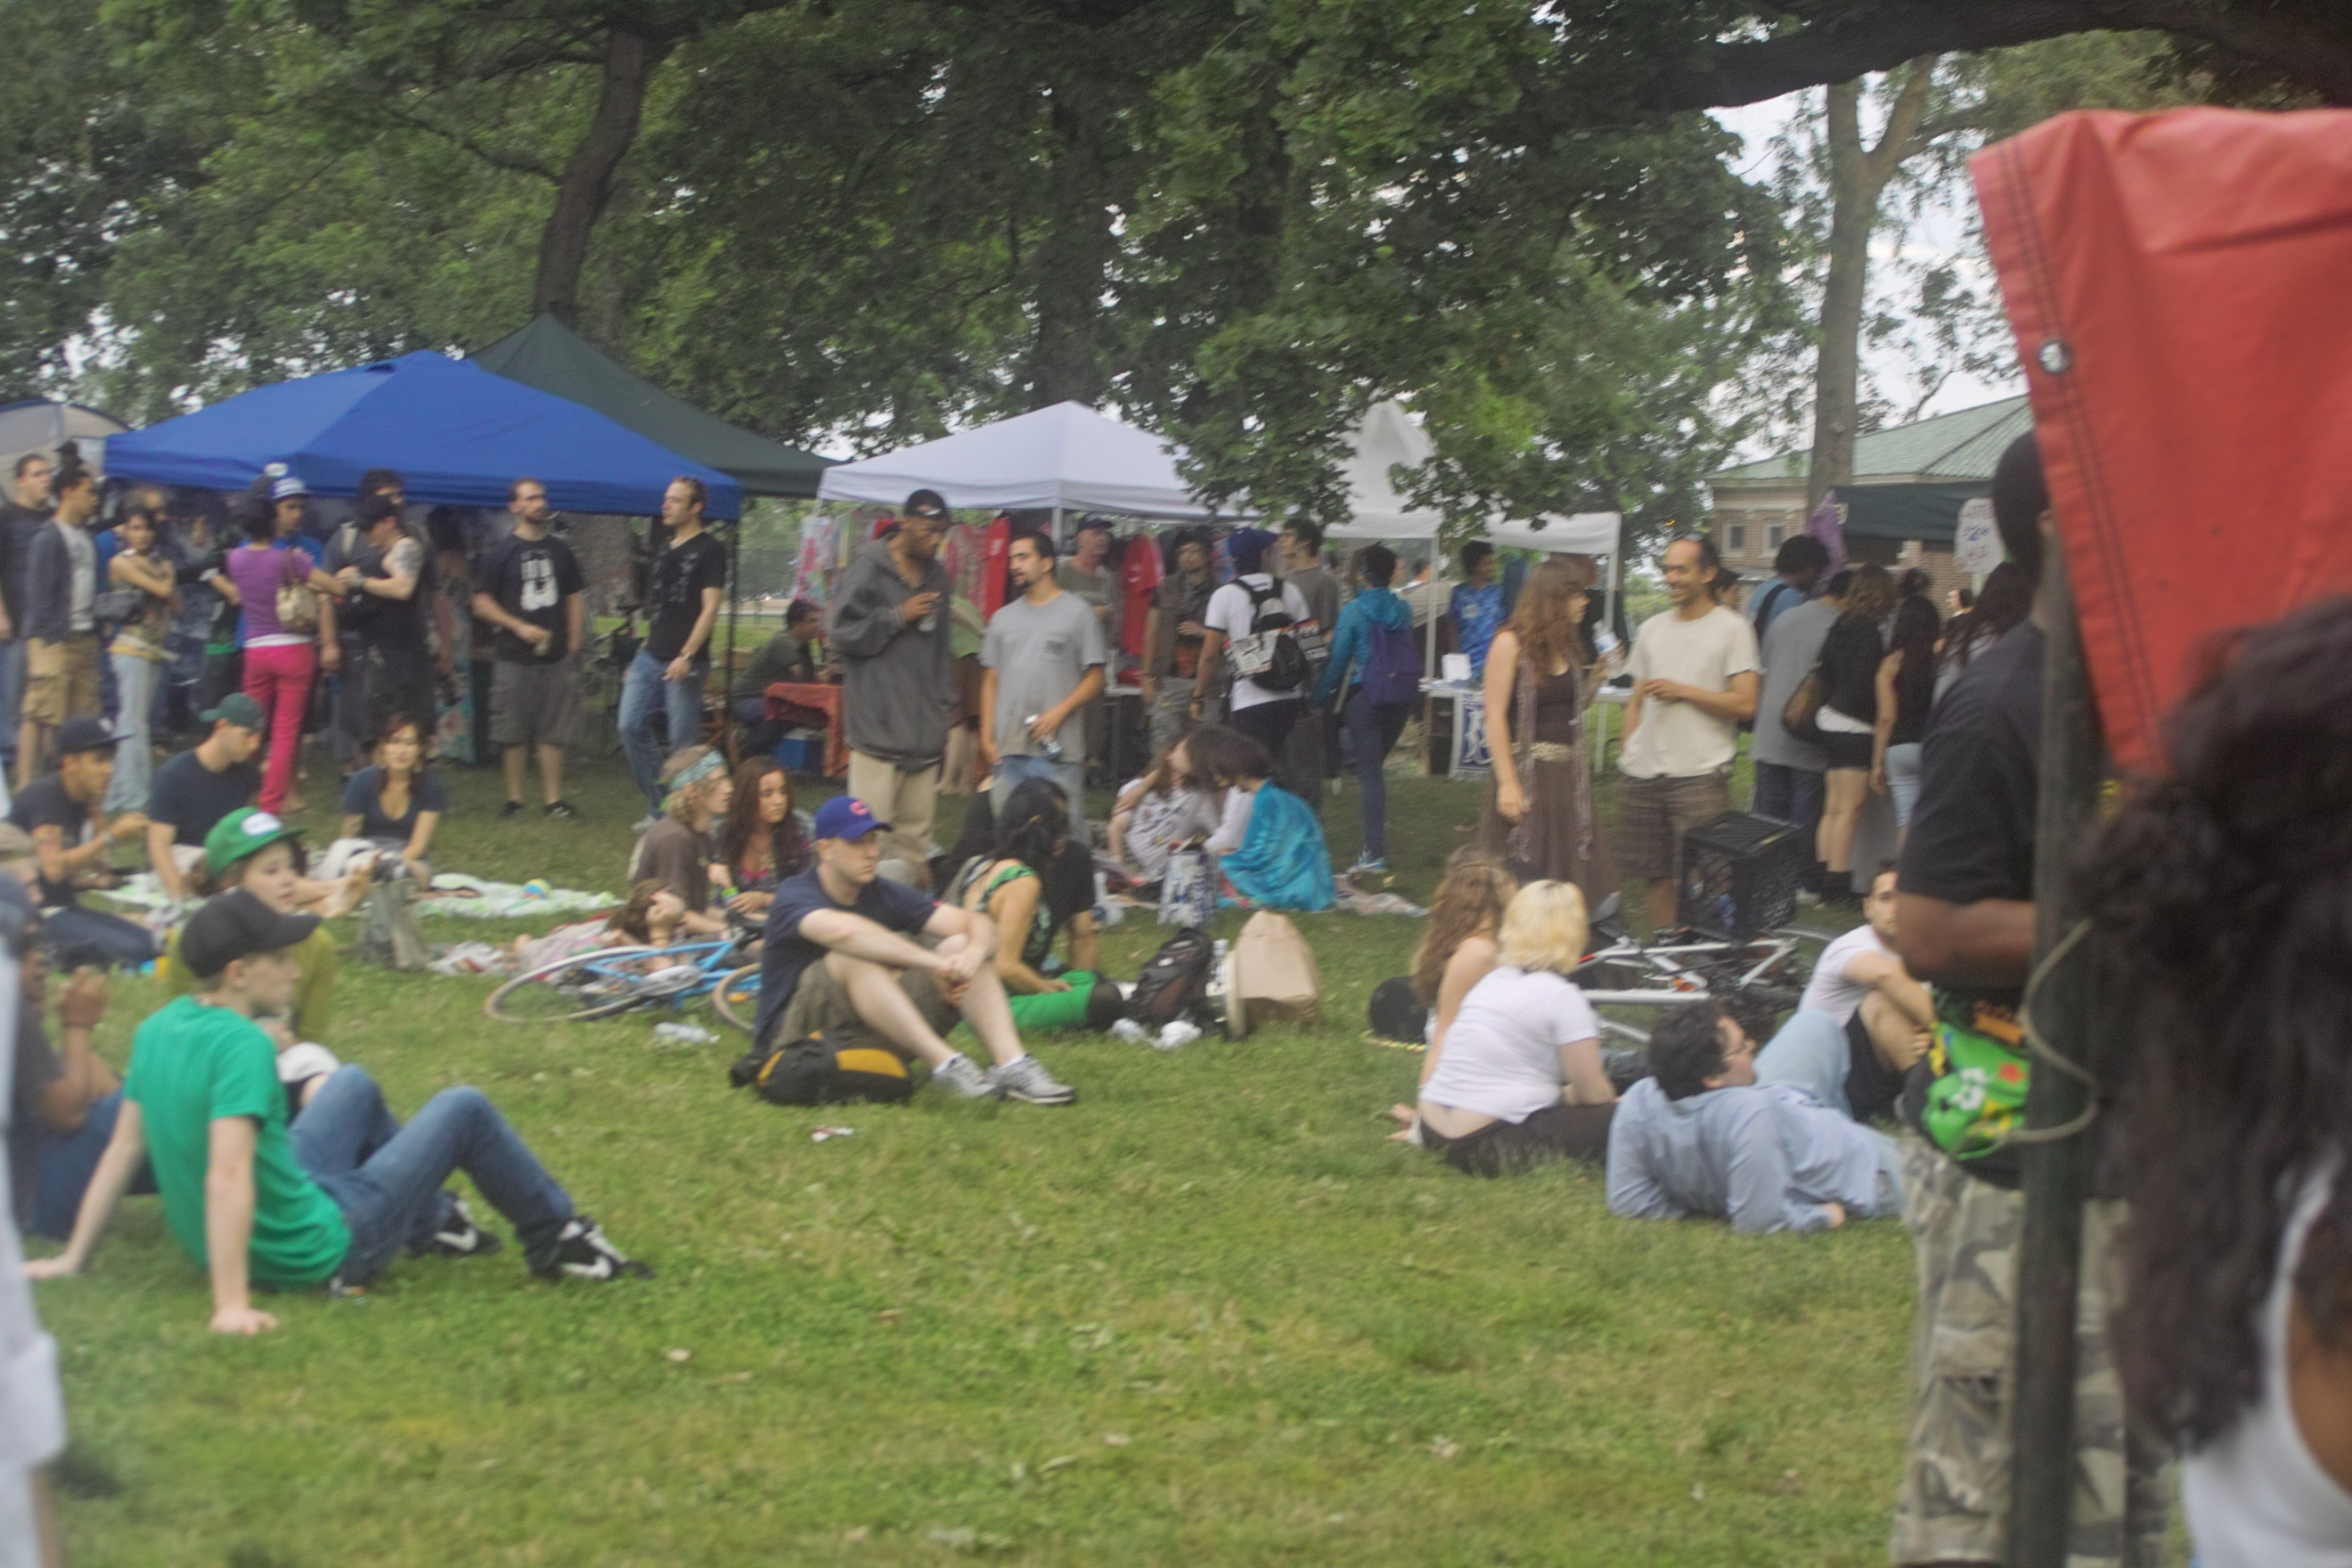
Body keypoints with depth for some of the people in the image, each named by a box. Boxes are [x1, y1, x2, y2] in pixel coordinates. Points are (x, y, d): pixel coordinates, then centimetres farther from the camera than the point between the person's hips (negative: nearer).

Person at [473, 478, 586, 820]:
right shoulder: (501, 554, 1)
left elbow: (574, 599, 15)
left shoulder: (560, 551, 12)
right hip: (514, 658, -2)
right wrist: (518, 627, -12)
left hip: (556, 656, 2)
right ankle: (514, 798, 10)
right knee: (514, 732, 1)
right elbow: (481, 604, -1)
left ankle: (553, 798, 5)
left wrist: (574, 645, 5)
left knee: (554, 731, 1)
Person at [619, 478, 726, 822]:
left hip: (684, 664, -8)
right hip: (651, 657, 8)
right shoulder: (666, 548, 17)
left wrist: (687, 655, -23)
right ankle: (658, 807, 10)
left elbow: (710, 607, -14)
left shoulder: (709, 549, -6)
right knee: (632, 727, 0)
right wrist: (644, 650, 19)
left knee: (683, 743, -4)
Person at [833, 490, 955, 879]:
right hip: (879, 726, -6)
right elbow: (845, 635, -5)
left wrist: (945, 707, 19)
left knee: (916, 833, 5)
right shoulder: (869, 567, -2)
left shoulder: (936, 574, 17)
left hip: (924, 728, 6)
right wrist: (898, 617, -10)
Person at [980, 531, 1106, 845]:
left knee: (1065, 834, -6)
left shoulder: (1077, 613, 2)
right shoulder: (1003, 618, 17)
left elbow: (1095, 678, -2)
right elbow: (991, 680, 17)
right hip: (1007, 750, 5)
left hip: (1057, 749, -5)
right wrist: (986, 736, 7)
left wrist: (1059, 712, -15)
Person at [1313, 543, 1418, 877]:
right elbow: (1412, 655, 9)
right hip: (1401, 696, 5)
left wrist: (1320, 697, 3)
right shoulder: (1402, 609, 4)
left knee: (1369, 773, -4)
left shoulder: (1354, 611, -9)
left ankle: (1376, 854, -9)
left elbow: (1338, 658, -6)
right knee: (1376, 767, 18)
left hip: (1365, 696, -5)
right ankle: (1375, 844, 18)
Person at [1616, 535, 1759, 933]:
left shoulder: (1731, 628, 0)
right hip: (1644, 775, 5)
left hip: (1700, 775, -5)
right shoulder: (1652, 629, 18)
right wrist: (1625, 752, 11)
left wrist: (1682, 691, -9)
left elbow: (1745, 704, -7)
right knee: (1657, 874, 6)